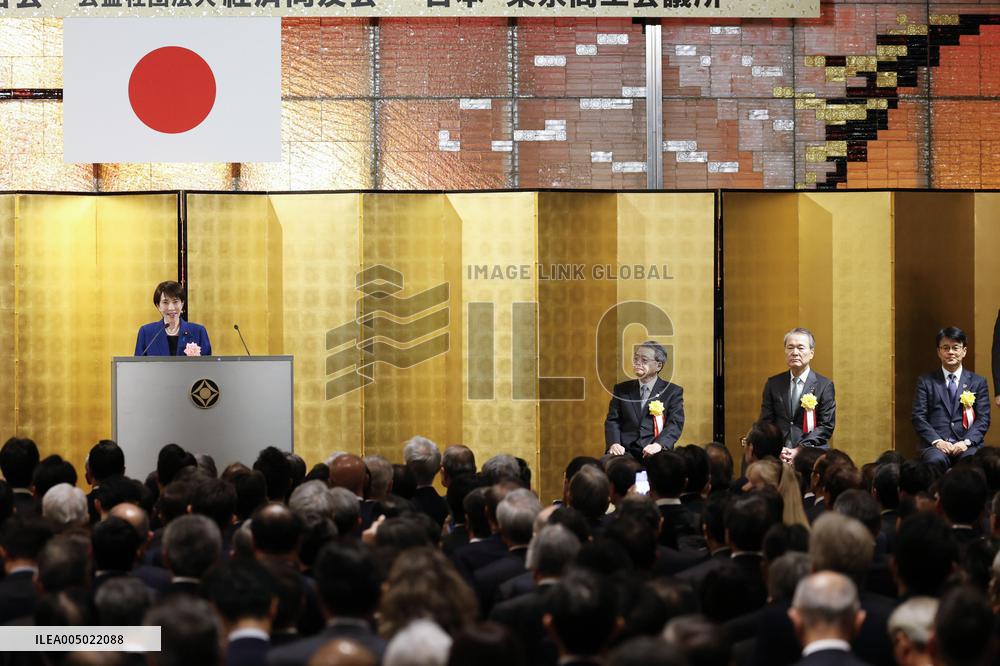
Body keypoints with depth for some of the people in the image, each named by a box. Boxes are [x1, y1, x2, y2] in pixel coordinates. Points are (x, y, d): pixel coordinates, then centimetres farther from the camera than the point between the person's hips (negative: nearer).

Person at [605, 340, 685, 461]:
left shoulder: (673, 392, 10)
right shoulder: (622, 389, 18)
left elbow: (675, 424, -1)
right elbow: (612, 420, 9)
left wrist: (659, 444, -21)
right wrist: (614, 444, -12)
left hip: (655, 455, -2)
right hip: (625, 452, 2)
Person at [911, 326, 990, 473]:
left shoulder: (978, 382, 15)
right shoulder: (926, 382, 14)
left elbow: (983, 419, 8)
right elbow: (918, 417, 6)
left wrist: (966, 442, -9)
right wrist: (937, 441, -10)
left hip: (967, 444, 0)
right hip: (936, 443, 0)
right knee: (936, 460, -35)